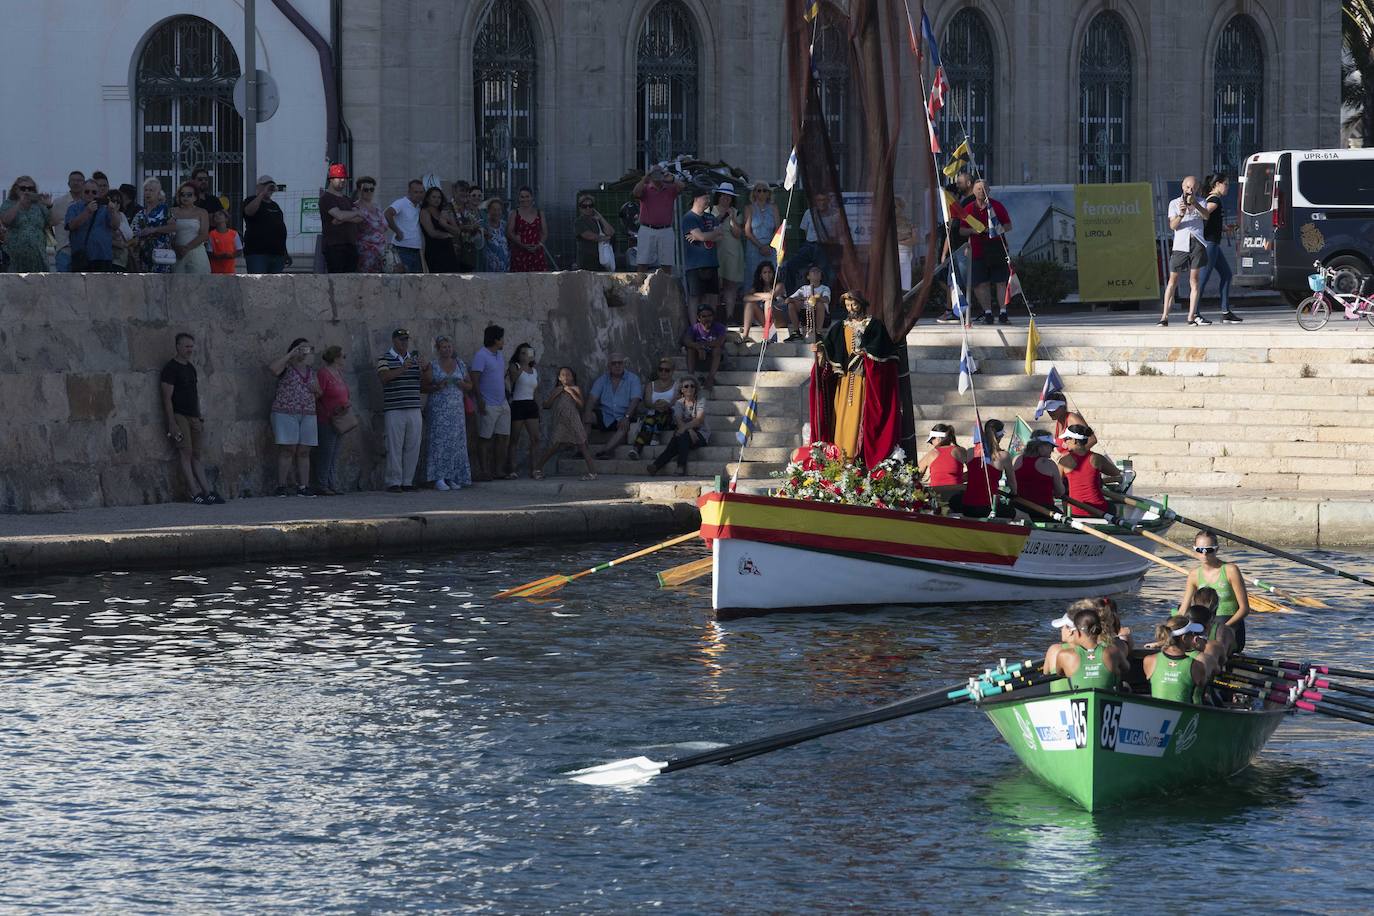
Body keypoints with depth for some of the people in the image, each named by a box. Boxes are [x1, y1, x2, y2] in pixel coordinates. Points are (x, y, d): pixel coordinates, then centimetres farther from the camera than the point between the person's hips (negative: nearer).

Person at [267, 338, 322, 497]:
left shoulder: (311, 372, 20)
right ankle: (281, 486, -10)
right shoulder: (286, 367, 2)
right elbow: (272, 368, -21)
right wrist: (291, 354, -14)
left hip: (307, 415, 6)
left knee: (304, 452, 2)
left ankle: (303, 486, 3)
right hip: (285, 413, -6)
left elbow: (318, 394, 28)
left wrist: (317, 390, 3)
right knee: (287, 450, -10)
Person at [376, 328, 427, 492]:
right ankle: (394, 483, -2)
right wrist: (402, 369, -26)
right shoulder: (385, 359, 1)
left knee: (413, 447, 4)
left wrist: (426, 368, -9)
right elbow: (384, 376, -15)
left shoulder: (415, 358, 16)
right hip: (394, 410, -5)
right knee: (394, 447, -5)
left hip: (414, 409, 5)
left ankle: (407, 481, 11)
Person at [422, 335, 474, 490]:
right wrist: (437, 387, -16)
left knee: (456, 442, 0)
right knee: (440, 440, -10)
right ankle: (439, 478, -11)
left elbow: (470, 385, 17)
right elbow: (425, 386, 0)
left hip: (457, 408, 4)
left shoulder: (460, 365, 13)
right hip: (439, 409, -4)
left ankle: (452, 478, 4)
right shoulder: (432, 366, 2)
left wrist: (462, 384, -4)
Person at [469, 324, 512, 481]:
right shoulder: (481, 356, -11)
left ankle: (498, 469, 12)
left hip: (502, 404, 8)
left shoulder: (498, 356, 15)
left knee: (502, 437, 7)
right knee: (485, 438, -3)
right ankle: (483, 471, 0)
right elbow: (474, 379, -16)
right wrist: (480, 401, -22)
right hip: (489, 406, -8)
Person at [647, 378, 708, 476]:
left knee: (682, 436, -35)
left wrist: (685, 428, -29)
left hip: (701, 434, -2)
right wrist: (690, 431, -26)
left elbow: (699, 420, -14)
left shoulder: (701, 401, 2)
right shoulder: (679, 403, 10)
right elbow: (678, 421, -7)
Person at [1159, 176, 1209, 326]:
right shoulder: (1174, 203, 11)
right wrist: (1181, 214, -19)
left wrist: (1194, 203, -23)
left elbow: (1206, 215, -8)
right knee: (1173, 279, -1)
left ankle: (1192, 316, -3)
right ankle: (1165, 316, -1)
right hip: (1180, 244, -1)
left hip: (1197, 243, 1)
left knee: (1194, 278, -4)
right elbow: (1173, 225, 0)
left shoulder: (1200, 202, 13)